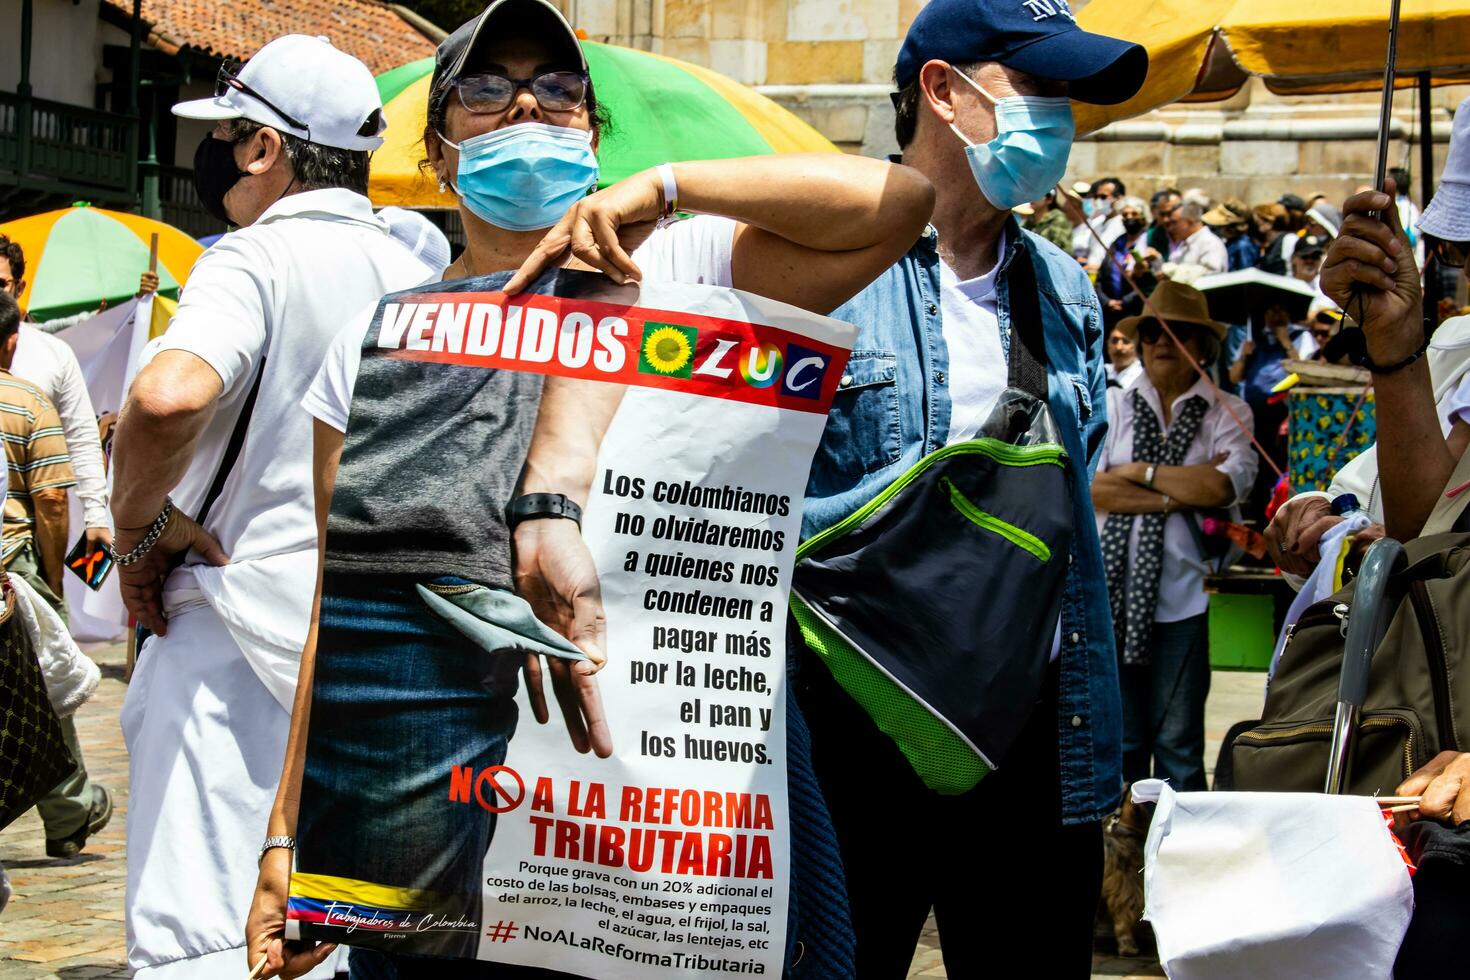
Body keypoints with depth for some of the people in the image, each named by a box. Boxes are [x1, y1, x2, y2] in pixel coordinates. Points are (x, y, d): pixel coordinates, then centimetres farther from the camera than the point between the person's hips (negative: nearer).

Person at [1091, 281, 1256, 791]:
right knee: (1119, 737, 7)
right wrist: (1181, 492, -10)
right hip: (1114, 591, 2)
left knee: (1178, 741, 2)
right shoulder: (1114, 405, 10)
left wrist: (1139, 471, -4)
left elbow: (1224, 486, -12)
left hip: (1181, 594, -2)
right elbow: (1088, 488, -4)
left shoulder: (1226, 412, 5)